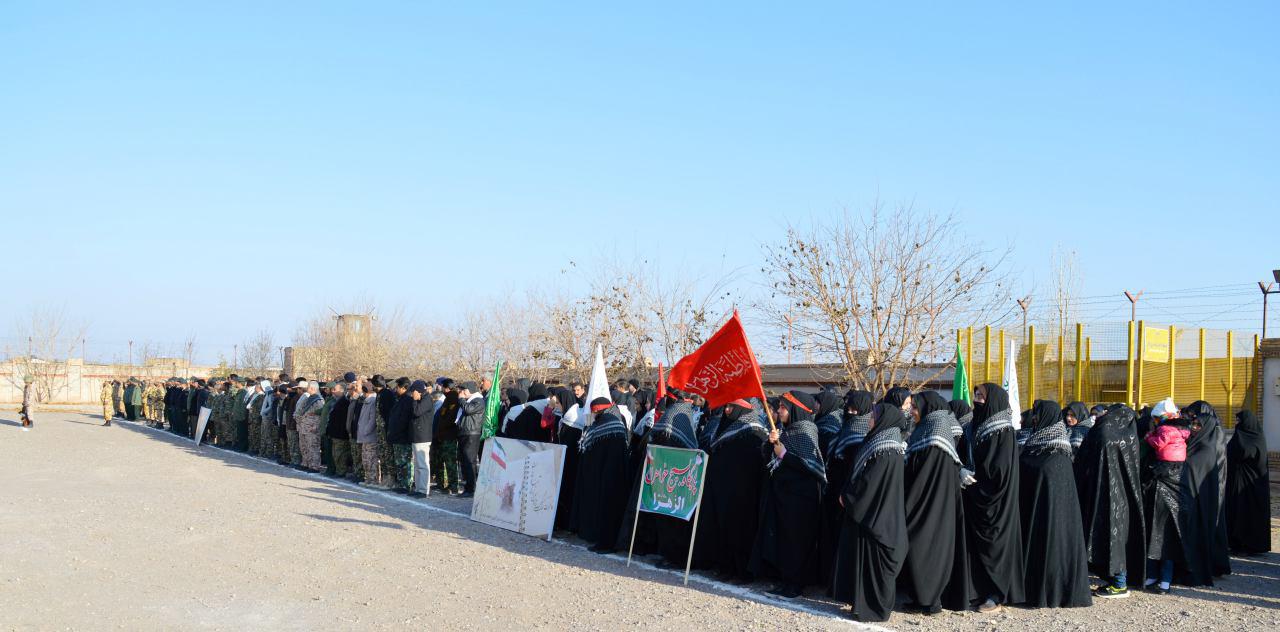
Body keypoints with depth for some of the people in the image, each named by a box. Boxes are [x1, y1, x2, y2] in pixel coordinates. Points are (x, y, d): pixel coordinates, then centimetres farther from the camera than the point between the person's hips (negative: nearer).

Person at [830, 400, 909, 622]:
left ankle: (875, 607, 6)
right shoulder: (879, 443, 11)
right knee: (861, 558, 13)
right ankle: (864, 603, 19)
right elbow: (860, 475, 17)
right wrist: (848, 495, 8)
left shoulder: (886, 451, -19)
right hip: (867, 512, 9)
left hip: (875, 516, -9)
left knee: (873, 561, -1)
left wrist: (847, 496, -7)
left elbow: (868, 482, -20)